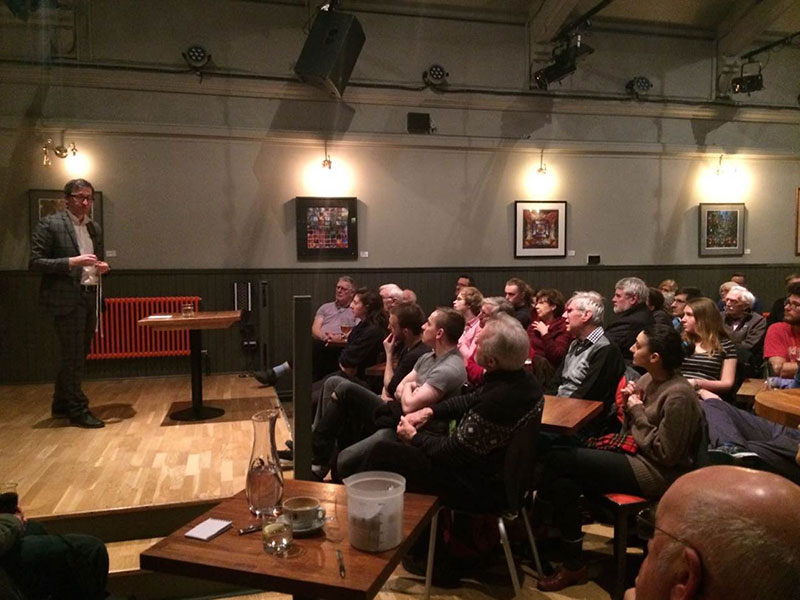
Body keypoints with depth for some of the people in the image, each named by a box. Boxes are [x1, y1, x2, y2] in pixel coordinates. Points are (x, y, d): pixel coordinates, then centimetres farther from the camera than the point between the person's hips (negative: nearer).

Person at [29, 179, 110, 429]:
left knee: (78, 356, 15)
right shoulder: (49, 225, -6)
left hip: (90, 298, 7)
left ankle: (61, 405, 29)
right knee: (73, 357, -3)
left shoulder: (95, 227, 14)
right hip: (66, 299, -7)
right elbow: (35, 262, -11)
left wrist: (102, 267, 1)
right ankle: (78, 410, 8)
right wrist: (72, 262, -21)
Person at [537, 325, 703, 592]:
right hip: (636, 455, 9)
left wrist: (637, 412, -14)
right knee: (564, 480, -10)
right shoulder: (649, 379, 6)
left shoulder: (678, 395, -21)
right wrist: (629, 404, -6)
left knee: (558, 460, -14)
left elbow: (665, 454, -20)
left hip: (656, 473, -9)